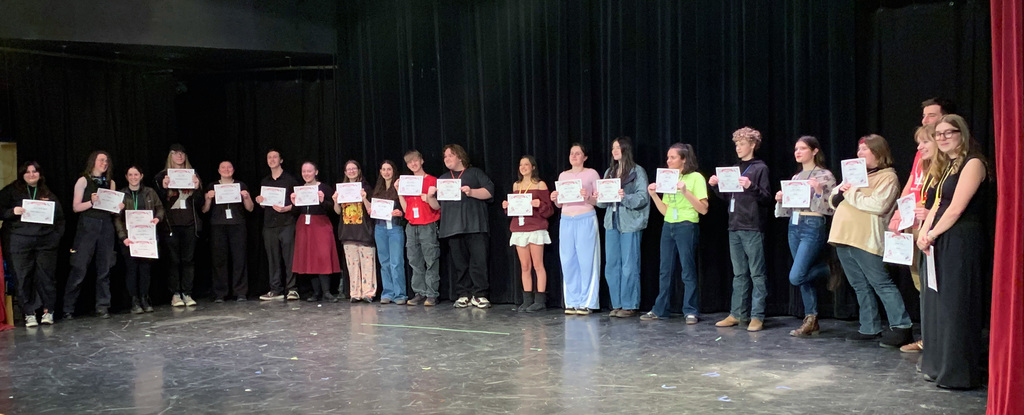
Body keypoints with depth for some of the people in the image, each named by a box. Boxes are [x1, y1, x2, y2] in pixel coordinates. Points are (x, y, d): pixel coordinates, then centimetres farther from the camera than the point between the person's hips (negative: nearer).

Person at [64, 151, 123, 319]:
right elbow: (76, 207, -2)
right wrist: (92, 202, -18)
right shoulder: (83, 181, 3)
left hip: (106, 225, 4)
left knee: (104, 268, 2)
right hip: (87, 225, -4)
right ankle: (68, 309, 2)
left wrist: (118, 207, -1)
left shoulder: (110, 182, 16)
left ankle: (102, 307, 7)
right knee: (79, 268, -5)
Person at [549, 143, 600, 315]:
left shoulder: (592, 173, 4)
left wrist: (588, 197, -18)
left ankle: (586, 303, 2)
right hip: (566, 221, 4)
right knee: (568, 261, 1)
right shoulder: (563, 175, 16)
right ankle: (572, 302, 9)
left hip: (586, 220, -4)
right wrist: (555, 199, -3)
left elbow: (599, 200, 1)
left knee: (586, 261, -5)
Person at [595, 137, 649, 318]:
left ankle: (629, 306, 4)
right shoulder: (609, 172, 16)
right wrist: (599, 198, -4)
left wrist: (625, 197, -25)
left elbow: (643, 198, -11)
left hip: (630, 223, -6)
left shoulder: (637, 171, -2)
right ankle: (617, 304, 14)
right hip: (612, 222, 6)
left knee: (629, 266, -3)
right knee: (611, 265, 6)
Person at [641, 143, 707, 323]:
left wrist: (685, 192, -19)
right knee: (665, 270, 9)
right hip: (668, 226, 6)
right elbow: (665, 211, 14)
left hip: (687, 226, -6)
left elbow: (703, 209, -11)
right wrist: (654, 195, 1)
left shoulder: (695, 178, -4)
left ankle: (691, 311, 7)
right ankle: (660, 310, 16)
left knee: (688, 270, -2)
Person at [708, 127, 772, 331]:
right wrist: (716, 186, 4)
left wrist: (751, 186, -24)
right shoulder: (735, 168, 16)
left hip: (752, 228, -7)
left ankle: (757, 316, -1)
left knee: (757, 273, -3)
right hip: (734, 227, 7)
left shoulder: (760, 168, -3)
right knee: (739, 273, 11)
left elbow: (766, 197, -9)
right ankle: (737, 313, 16)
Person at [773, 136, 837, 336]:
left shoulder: (825, 176, -5)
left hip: (813, 227, -7)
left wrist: (819, 191, -23)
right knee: (803, 279, 8)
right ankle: (811, 321, 15)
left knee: (796, 277, -15)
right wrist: (780, 199, 0)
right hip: (794, 227, 7)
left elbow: (831, 208, -10)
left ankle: (827, 269, 11)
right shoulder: (796, 177, 15)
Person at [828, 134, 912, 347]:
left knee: (882, 284, -8)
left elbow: (878, 205, -20)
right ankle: (870, 328, 18)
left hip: (866, 240, -8)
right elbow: (833, 201, 20)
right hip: (844, 237, 8)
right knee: (860, 286, 12)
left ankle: (901, 327, -5)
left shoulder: (887, 177, -4)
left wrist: (852, 194, -11)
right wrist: (841, 191, -2)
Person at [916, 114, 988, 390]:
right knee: (936, 304, 12)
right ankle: (939, 366, 23)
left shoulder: (972, 163, -10)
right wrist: (923, 233, 1)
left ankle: (958, 373, 2)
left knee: (955, 307, -5)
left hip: (961, 244, -9)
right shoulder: (944, 166, 18)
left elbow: (956, 209, -15)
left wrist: (931, 235, -8)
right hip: (940, 244, 9)